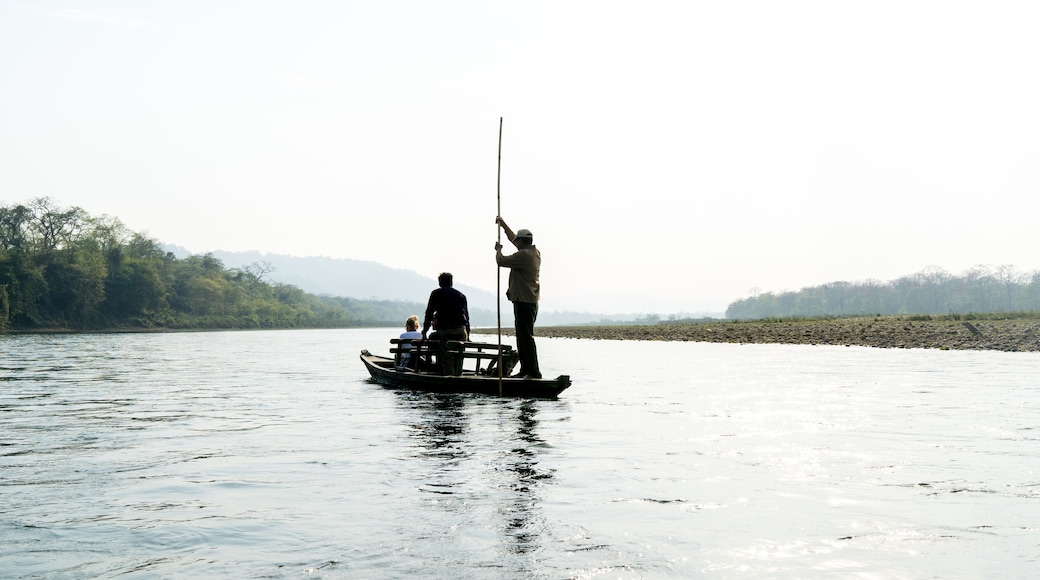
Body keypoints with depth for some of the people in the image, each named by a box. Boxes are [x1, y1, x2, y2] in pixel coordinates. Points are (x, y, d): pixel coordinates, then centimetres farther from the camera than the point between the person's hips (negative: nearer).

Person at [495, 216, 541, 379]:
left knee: (526, 337, -10)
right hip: (531, 301, 10)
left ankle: (534, 371, -12)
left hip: (523, 302, -10)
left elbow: (501, 261, -13)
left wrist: (498, 249, 7)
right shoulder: (535, 252, 13)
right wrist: (503, 224, 33)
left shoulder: (523, 255, -16)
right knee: (523, 337, 14)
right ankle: (525, 371, 17)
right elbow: (513, 238, 27)